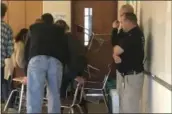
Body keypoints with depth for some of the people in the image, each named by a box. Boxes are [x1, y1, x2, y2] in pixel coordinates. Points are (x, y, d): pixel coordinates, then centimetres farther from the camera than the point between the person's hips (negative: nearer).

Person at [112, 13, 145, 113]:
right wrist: (116, 55, -10)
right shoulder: (134, 33, 13)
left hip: (131, 75, -10)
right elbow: (118, 52, 11)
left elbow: (116, 50, -23)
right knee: (125, 103, 19)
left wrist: (115, 53, -1)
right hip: (126, 74, 10)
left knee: (129, 106, -6)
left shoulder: (133, 35, -21)